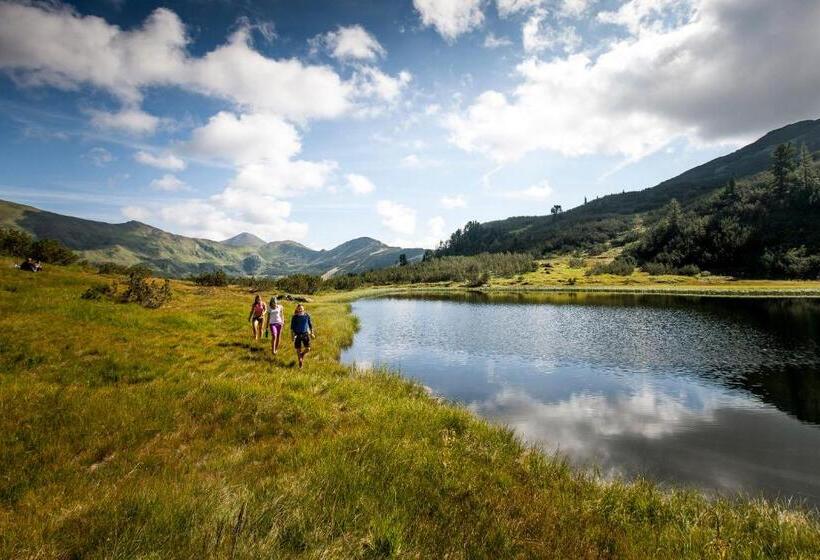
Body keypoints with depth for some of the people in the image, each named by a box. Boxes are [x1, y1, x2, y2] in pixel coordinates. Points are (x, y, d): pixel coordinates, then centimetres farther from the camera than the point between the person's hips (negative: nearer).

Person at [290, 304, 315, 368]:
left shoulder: (307, 316, -2)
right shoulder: (295, 317, -6)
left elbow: (310, 325, 9)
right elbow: (292, 327, -2)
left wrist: (312, 333, 10)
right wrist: (293, 335, -11)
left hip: (305, 334, 1)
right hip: (297, 334, -1)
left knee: (308, 349, -2)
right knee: (298, 349, 5)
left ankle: (302, 354, 32)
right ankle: (300, 360, 28)